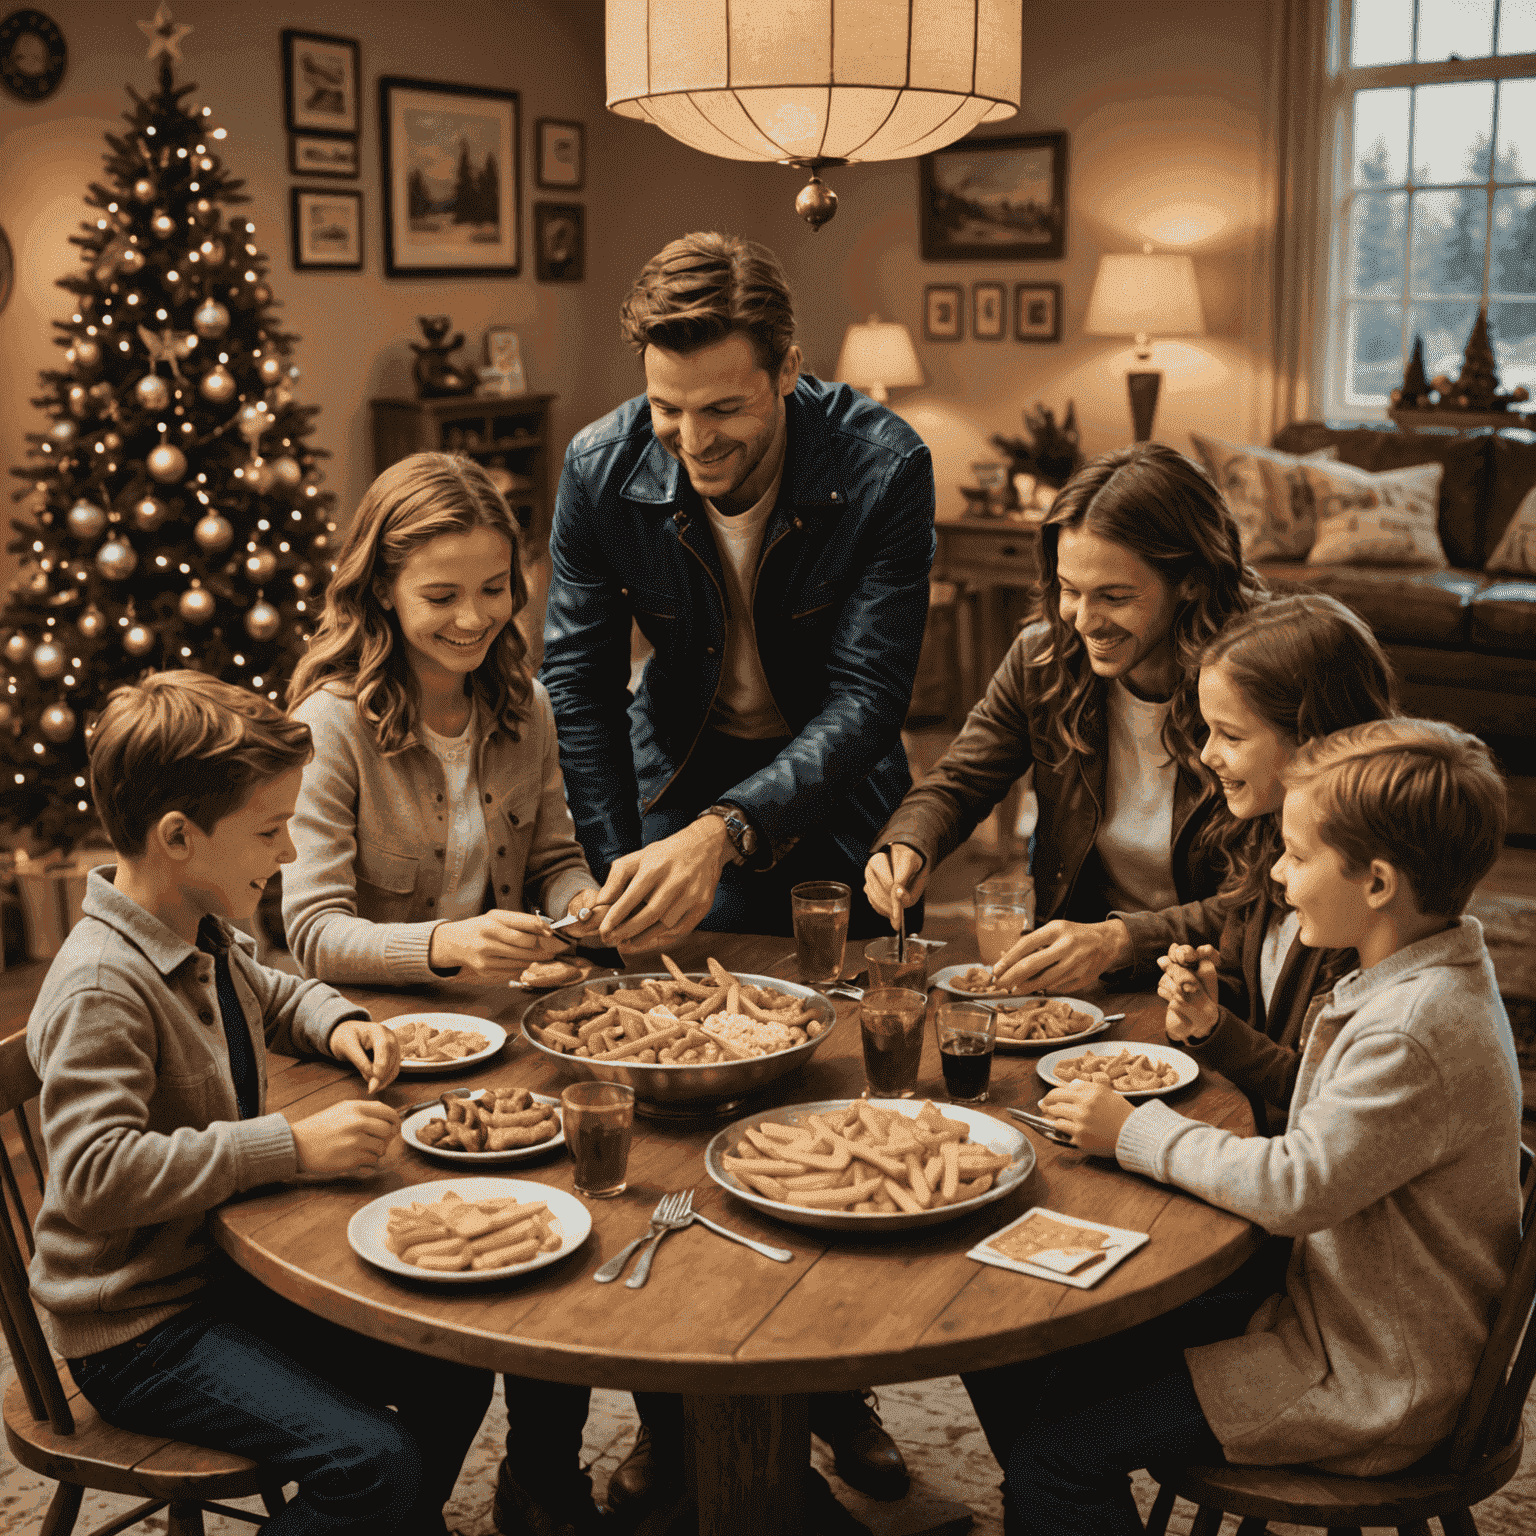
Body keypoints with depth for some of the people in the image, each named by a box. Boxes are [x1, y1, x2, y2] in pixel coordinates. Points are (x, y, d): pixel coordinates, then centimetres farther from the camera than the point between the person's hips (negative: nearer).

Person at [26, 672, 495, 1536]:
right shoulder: (102, 987, -25)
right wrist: (293, 1146, -33)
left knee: (454, 1372, 1)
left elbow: (271, 995, 29)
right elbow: (95, 1173, -34)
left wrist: (337, 1024, 7)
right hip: (141, 1325, -9)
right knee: (374, 1465, -21)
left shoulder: (207, 938, 6)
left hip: (231, 1263, 9)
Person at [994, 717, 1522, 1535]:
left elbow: (1294, 1187, -28)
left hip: (1370, 1379, -10)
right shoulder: (1418, 980, 3)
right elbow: (1325, 1117, 14)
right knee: (1055, 1363, 10)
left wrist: (1135, 1132, -17)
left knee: (1051, 1466, -11)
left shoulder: (1417, 1028, -29)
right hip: (1340, 1305, 10)